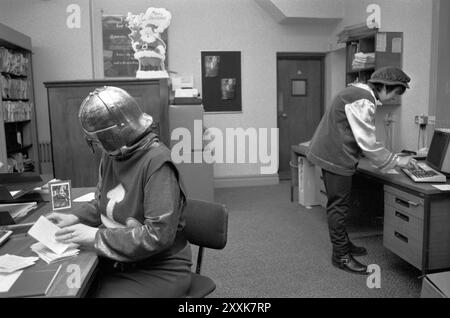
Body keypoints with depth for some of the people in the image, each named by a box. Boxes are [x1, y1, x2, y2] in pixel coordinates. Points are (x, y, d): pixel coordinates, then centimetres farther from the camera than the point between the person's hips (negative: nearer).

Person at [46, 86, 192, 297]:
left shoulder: (158, 163, -23)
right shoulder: (112, 154, 2)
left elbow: (158, 235, -26)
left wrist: (96, 236, -22)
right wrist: (75, 218, -2)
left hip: (158, 270, -7)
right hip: (116, 263, 7)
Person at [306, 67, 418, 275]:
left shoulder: (359, 92, 13)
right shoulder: (363, 102, -20)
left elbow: (362, 138, 19)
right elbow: (368, 143, -20)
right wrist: (396, 160, -10)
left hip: (332, 154, 11)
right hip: (335, 158, -11)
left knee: (340, 204, 19)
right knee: (338, 206, -2)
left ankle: (344, 244, 33)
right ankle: (341, 256, 9)